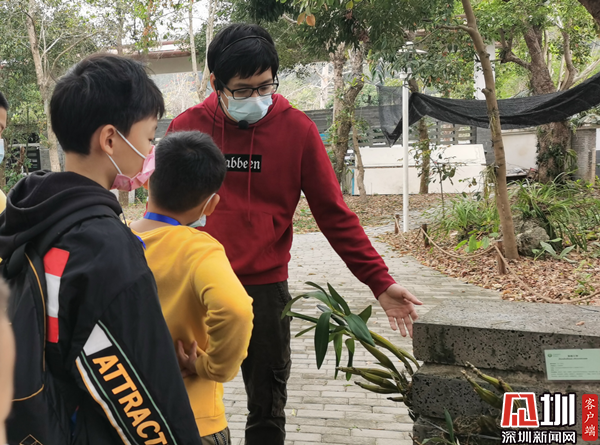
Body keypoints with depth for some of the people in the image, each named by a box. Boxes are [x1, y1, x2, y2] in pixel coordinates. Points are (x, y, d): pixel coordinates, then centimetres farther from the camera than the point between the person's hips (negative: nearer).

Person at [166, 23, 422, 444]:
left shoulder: (297, 129, -6)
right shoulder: (186, 127, -3)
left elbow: (335, 214, -3)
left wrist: (380, 282, -8)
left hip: (265, 288, -1)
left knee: (267, 411, 11)